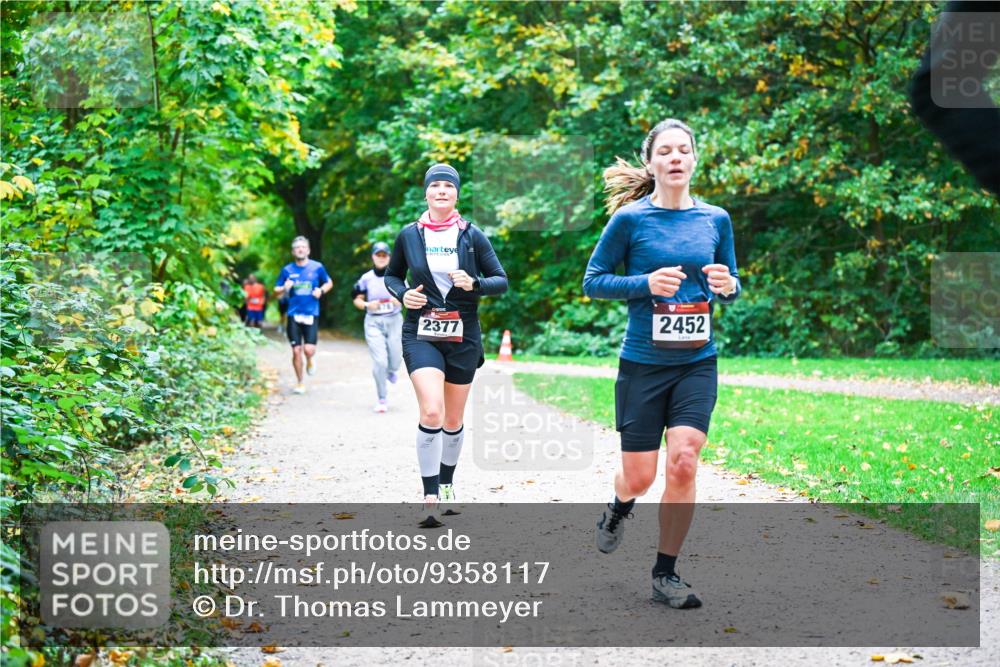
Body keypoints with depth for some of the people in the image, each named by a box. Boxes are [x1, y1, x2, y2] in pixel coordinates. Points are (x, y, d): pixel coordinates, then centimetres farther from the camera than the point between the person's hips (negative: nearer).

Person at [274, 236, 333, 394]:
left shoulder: (317, 267, 2)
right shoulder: (287, 270, 5)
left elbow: (329, 283, 17)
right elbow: (277, 292, 9)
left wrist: (321, 290, -4)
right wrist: (285, 288, -13)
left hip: (311, 314, -1)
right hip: (294, 315, 1)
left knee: (309, 349, -14)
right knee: (296, 350, 0)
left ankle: (310, 360, 24)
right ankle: (299, 383, 17)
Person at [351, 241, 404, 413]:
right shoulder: (366, 278, 2)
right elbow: (357, 299, 9)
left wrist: (400, 299, -15)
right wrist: (367, 305, -12)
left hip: (394, 320, 1)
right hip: (374, 322, -1)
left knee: (395, 359, 1)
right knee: (379, 361, -11)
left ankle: (391, 371, 42)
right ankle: (381, 400, 2)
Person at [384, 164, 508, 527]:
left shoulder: (472, 235, 0)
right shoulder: (409, 235, 1)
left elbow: (501, 281, 3)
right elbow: (391, 275, 15)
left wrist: (474, 284, -17)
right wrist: (403, 293, -6)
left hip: (462, 336, 1)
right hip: (421, 334, -1)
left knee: (453, 420, 10)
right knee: (431, 412, -21)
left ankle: (447, 485, 33)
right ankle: (430, 496, -13)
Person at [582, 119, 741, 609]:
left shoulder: (716, 219, 5)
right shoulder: (631, 218, -6)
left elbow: (731, 287, 15)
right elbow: (592, 281, -2)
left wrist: (727, 285, -9)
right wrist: (647, 282, -18)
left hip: (697, 362, 2)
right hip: (642, 362, -2)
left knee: (683, 462, -13)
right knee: (639, 477, 3)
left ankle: (665, 574, 3)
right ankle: (620, 507, 42)